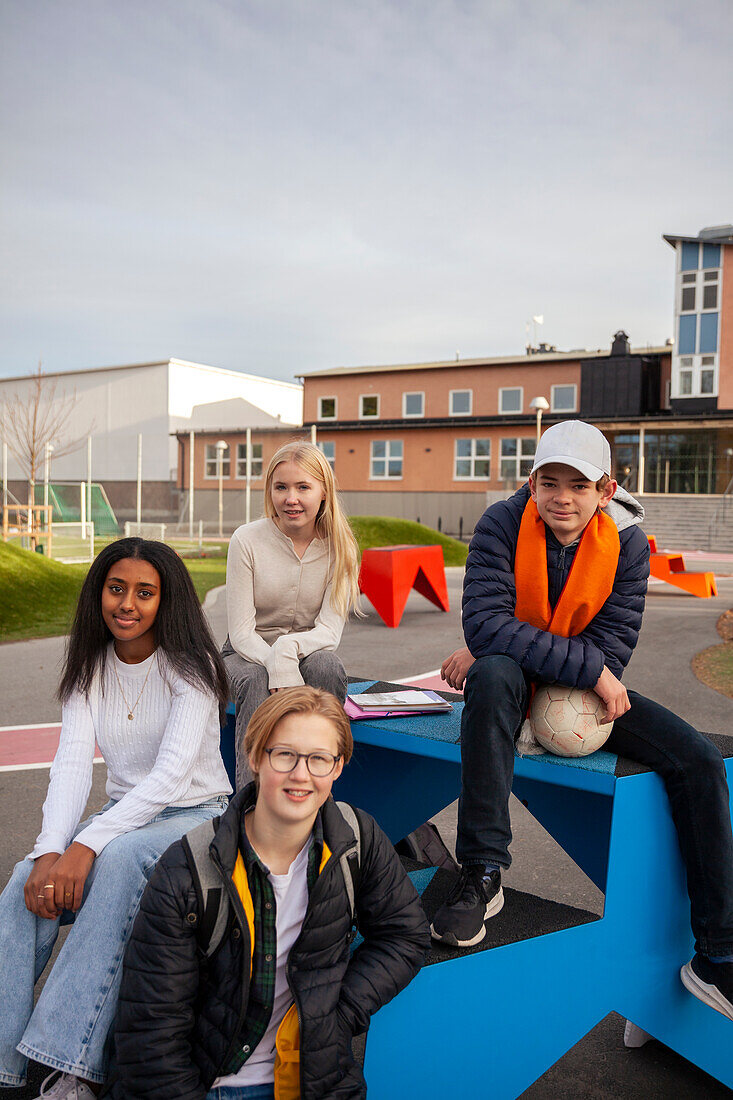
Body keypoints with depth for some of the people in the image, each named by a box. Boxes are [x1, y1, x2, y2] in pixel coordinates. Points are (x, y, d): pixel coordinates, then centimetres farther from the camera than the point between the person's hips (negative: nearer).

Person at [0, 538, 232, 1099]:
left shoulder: (191, 667, -14)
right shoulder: (91, 668, 2)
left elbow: (171, 774, -24)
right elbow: (72, 761, -9)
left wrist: (87, 846, -33)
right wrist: (51, 851, -26)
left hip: (195, 815, -5)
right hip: (125, 815, 5)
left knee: (118, 859, -35)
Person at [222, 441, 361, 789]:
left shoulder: (339, 547, -6)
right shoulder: (247, 540, -11)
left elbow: (330, 630, -13)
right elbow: (241, 633, -13)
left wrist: (288, 647, -34)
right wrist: (279, 669, -31)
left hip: (308, 652, 1)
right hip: (248, 653, -1)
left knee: (328, 668, -33)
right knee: (256, 681, -35)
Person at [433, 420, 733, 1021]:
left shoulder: (627, 542, -10)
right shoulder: (503, 524, -17)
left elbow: (611, 649, -15)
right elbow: (485, 623, -28)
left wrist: (489, 651, -22)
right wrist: (589, 669, -33)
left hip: (584, 687, 3)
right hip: (511, 682, -3)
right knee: (494, 674, -39)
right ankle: (482, 875, -30)